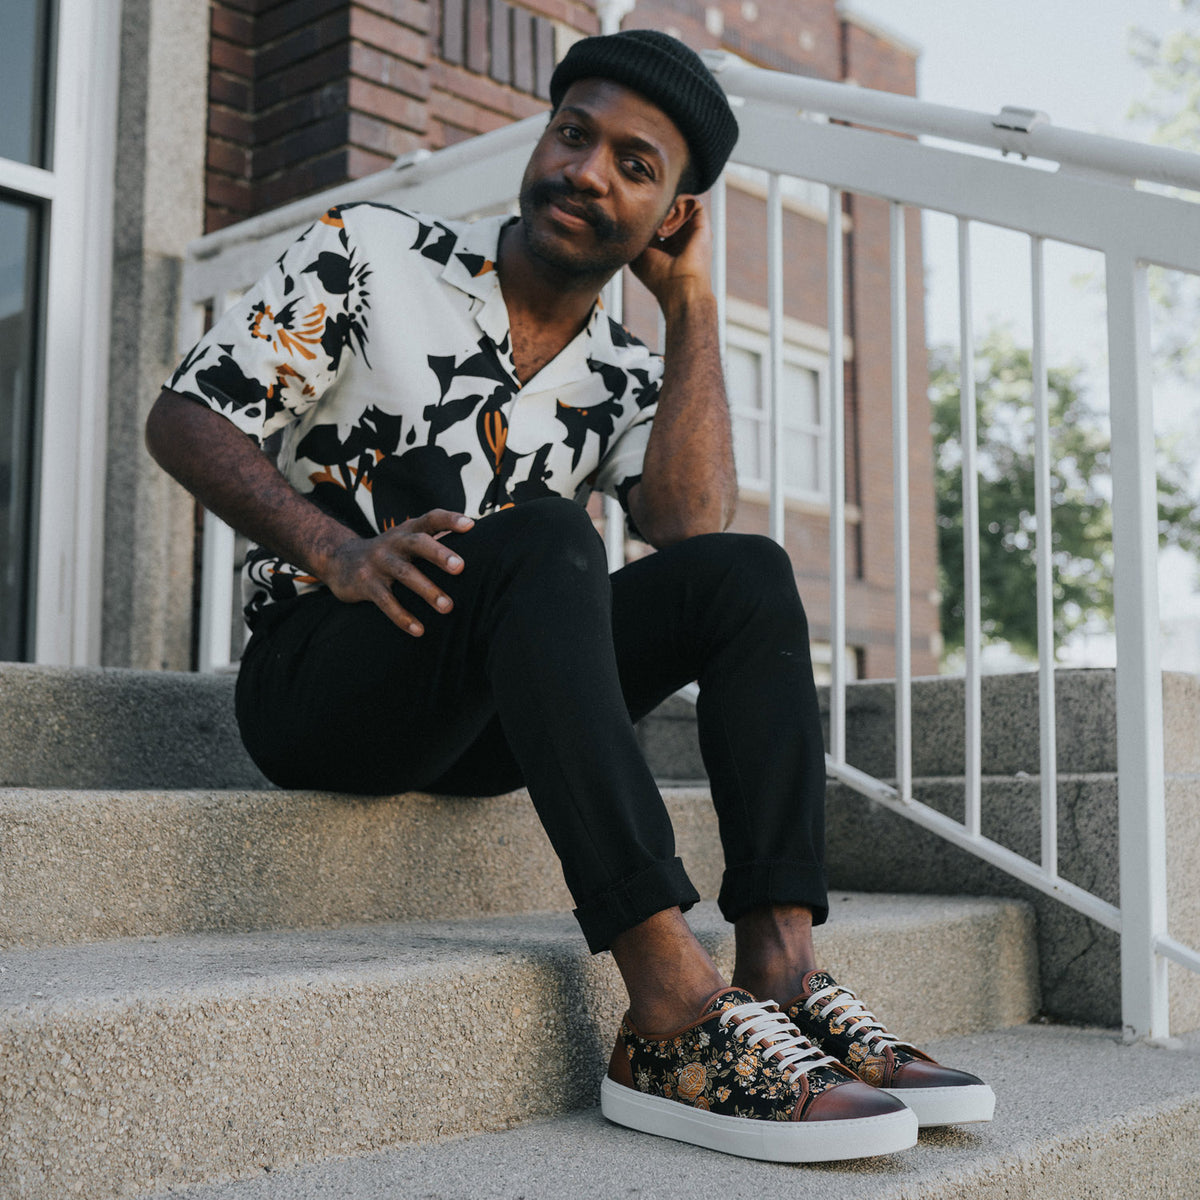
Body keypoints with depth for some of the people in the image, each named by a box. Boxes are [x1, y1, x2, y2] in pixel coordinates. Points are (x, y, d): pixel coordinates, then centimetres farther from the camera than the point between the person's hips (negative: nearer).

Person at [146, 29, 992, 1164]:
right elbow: (185, 418, -6)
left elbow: (692, 529, -10)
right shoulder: (369, 253, 2)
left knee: (745, 573, -15)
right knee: (540, 534, -33)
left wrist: (692, 304, -3)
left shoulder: (627, 379, 11)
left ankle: (781, 972, -27)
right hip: (313, 675, -4)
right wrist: (338, 552, -24)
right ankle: (675, 1015, -42)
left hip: (484, 722, 5)